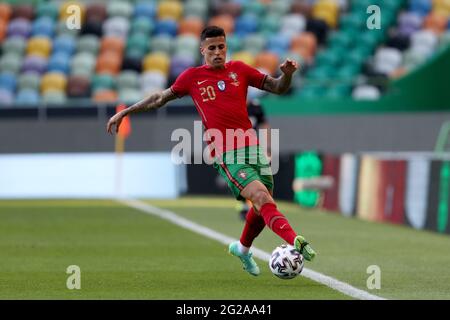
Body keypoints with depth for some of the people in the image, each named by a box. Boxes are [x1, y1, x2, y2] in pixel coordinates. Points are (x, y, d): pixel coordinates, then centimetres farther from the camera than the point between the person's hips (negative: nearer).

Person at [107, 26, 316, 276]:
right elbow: (161, 98, 19)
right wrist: (124, 112, 22)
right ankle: (296, 242, -38)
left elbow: (278, 88, 16)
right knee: (262, 198, -22)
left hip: (252, 146, 4)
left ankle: (243, 249, 37)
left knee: (264, 206, 11)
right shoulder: (193, 77, 8)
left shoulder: (239, 70, 14)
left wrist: (287, 74, -6)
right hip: (226, 155, -4)